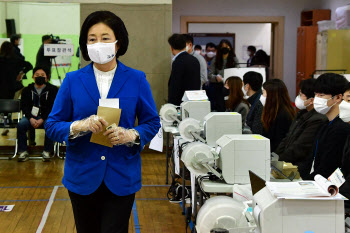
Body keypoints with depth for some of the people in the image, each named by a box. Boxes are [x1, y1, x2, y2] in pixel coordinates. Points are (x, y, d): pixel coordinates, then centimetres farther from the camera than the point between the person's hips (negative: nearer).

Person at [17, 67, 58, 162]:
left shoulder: (53, 90, 4)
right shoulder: (27, 90, 11)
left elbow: (52, 107, -4)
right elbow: (24, 106, 3)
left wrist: (42, 119, -18)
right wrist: (31, 118, -17)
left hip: (46, 117, -2)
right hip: (31, 116, 2)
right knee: (21, 124, -28)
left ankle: (47, 152, -21)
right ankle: (23, 152, -18)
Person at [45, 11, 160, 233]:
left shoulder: (137, 79, 0)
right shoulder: (73, 80, 1)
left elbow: (152, 122, 3)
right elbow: (52, 125, 0)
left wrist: (131, 135, -19)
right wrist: (80, 126, -21)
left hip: (121, 178, -1)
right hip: (82, 177, 1)